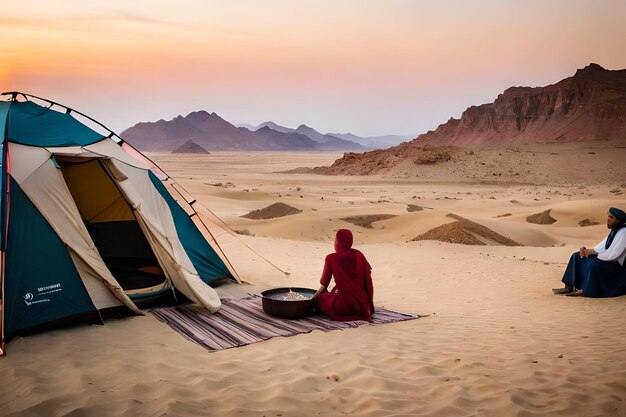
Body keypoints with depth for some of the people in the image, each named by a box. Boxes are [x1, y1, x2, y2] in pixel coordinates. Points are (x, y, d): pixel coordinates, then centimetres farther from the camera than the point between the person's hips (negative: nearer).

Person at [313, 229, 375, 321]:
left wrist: (316, 295, 21)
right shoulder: (359, 255, 0)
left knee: (320, 298, 21)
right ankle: (361, 312, 12)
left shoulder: (331, 258, -9)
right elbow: (367, 279, 3)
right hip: (362, 303, 5)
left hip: (344, 304, -5)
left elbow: (324, 283, 2)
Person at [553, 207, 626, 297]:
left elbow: (612, 254, -27)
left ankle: (586, 290, -19)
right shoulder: (614, 230, 8)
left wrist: (591, 252, -16)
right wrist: (588, 251, -5)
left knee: (594, 263, -37)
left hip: (616, 265, -10)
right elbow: (603, 247, 13)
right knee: (577, 256, 4)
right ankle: (569, 286, -3)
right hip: (607, 258, 10)